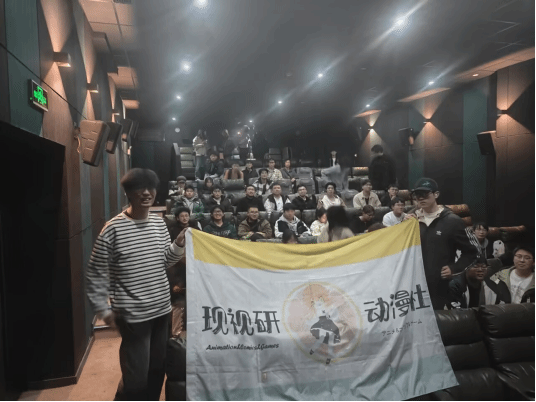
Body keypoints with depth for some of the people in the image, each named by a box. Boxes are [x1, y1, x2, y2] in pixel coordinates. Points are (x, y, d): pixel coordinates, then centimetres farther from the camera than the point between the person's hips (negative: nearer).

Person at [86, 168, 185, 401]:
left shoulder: (159, 223, 4)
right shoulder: (114, 228, -13)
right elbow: (95, 274, -8)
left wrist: (179, 244, -6)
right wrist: (103, 310, -8)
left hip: (162, 309, 6)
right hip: (133, 315, -5)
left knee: (158, 369, 18)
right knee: (136, 378, 4)